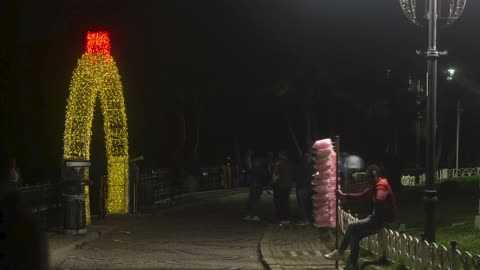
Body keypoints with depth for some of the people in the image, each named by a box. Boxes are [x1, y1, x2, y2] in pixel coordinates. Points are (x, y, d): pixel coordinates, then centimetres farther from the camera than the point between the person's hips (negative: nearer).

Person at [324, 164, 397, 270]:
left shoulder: (381, 186, -20)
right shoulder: (374, 186, 12)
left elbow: (379, 199, -39)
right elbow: (361, 195, 22)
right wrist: (344, 195, 19)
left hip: (381, 220, -10)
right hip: (375, 218, 10)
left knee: (352, 226, -13)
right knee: (355, 235, 7)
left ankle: (339, 252, 0)